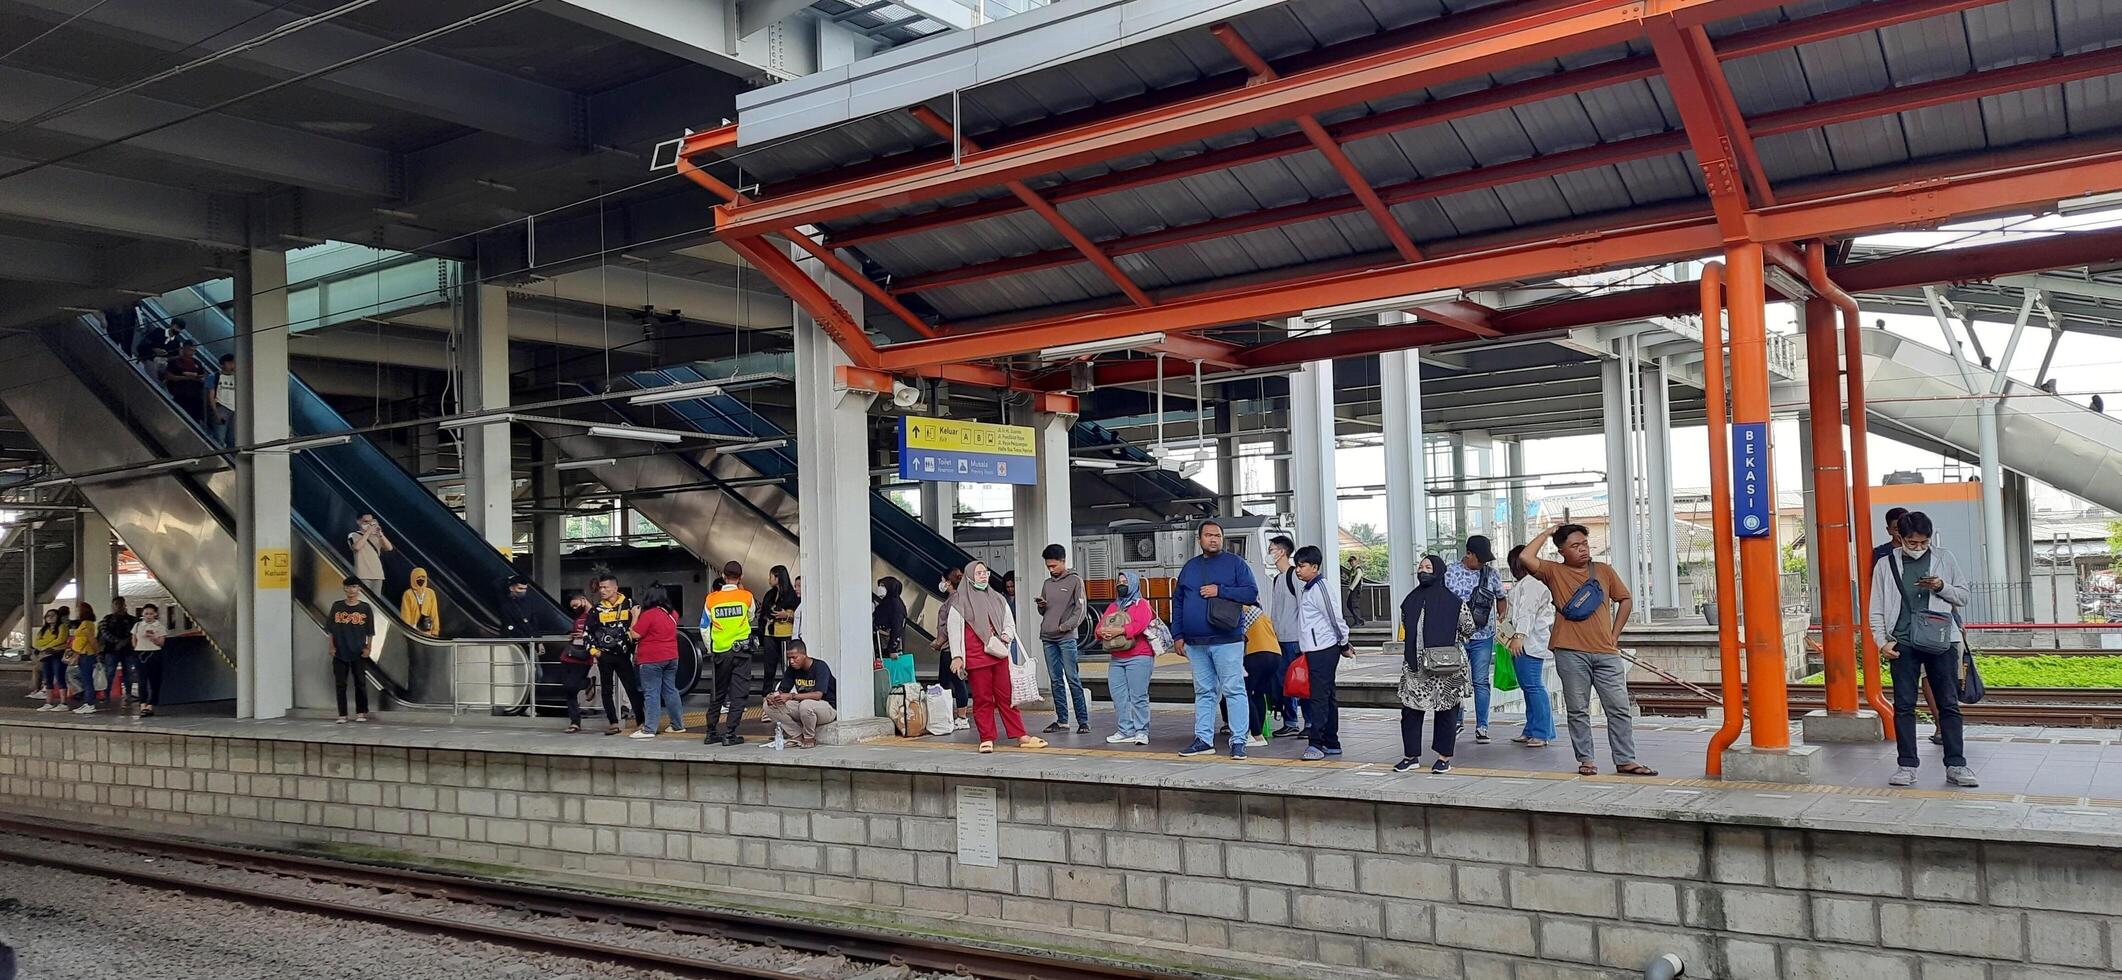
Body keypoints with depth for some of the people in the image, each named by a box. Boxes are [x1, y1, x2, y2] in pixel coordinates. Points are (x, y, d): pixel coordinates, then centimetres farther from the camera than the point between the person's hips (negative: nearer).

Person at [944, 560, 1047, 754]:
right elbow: (954, 629, -3)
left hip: (999, 655, 4)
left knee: (1007, 696, 5)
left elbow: (1009, 621, 23)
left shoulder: (997, 598, 15)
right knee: (982, 699, 1)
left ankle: (1021, 736, 6)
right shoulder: (960, 602, 1)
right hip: (976, 658, -4)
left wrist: (1007, 634, 0)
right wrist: (957, 656, -10)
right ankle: (987, 739, 9)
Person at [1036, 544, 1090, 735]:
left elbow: (1081, 609, -5)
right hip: (1047, 638, 6)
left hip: (1066, 638, -6)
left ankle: (1083, 721, -6)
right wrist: (1041, 606, 0)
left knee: (1073, 679, -8)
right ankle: (1061, 720, 11)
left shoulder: (1075, 581, 0)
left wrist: (1065, 626, -13)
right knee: (1056, 680, 7)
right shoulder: (1047, 584, 17)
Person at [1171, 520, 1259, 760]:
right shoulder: (1190, 567, 15)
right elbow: (1177, 601, 17)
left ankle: (1238, 741, -2)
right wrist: (1178, 635, 10)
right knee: (1203, 692, 11)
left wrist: (1220, 591, -13)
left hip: (1227, 641, -5)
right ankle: (1204, 739, 16)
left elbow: (1252, 593, -6)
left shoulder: (1235, 563, 2)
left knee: (1234, 690, -4)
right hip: (1195, 643, 5)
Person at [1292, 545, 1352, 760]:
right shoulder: (1306, 589, 16)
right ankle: (1331, 743, 17)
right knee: (1327, 697, 12)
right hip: (1314, 650, 10)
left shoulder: (1320, 588, -14)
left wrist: (1344, 645, -5)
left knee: (1319, 696, -10)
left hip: (1324, 650, -10)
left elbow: (1335, 618, -14)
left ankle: (1317, 743, -9)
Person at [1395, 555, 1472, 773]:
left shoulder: (1453, 601, -6)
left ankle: (1444, 757, 13)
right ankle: (1411, 755, 14)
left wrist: (1449, 640, 4)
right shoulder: (1411, 600, 8)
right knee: (1410, 710, 4)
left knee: (1446, 712, 3)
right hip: (1415, 668, 4)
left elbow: (1468, 629, 2)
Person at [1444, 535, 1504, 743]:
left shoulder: (1489, 573, 3)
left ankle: (1481, 727, 7)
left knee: (1481, 681, 2)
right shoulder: (1450, 571, -4)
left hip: (1483, 636, 1)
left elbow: (1501, 596, 19)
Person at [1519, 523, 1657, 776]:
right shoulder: (1554, 572, 4)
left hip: (1606, 653, 3)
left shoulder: (1604, 571, 12)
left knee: (1619, 708, 2)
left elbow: (1625, 599, 20)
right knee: (1578, 710, 3)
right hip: (1571, 653, -3)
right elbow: (1525, 557, -12)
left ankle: (1625, 760, 9)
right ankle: (1585, 760, 11)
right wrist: (1546, 534, 0)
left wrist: (1615, 634, 11)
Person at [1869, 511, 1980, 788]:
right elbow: (1877, 611, 9)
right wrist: (1882, 641, -3)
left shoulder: (1945, 559, 9)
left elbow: (1964, 596, 14)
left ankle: (1956, 765, 9)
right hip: (1903, 643, 0)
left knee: (1948, 704, 2)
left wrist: (1941, 587, -6)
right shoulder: (1886, 565, 7)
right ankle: (1907, 766, 6)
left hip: (1941, 641, 1)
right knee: (1904, 705, 0)